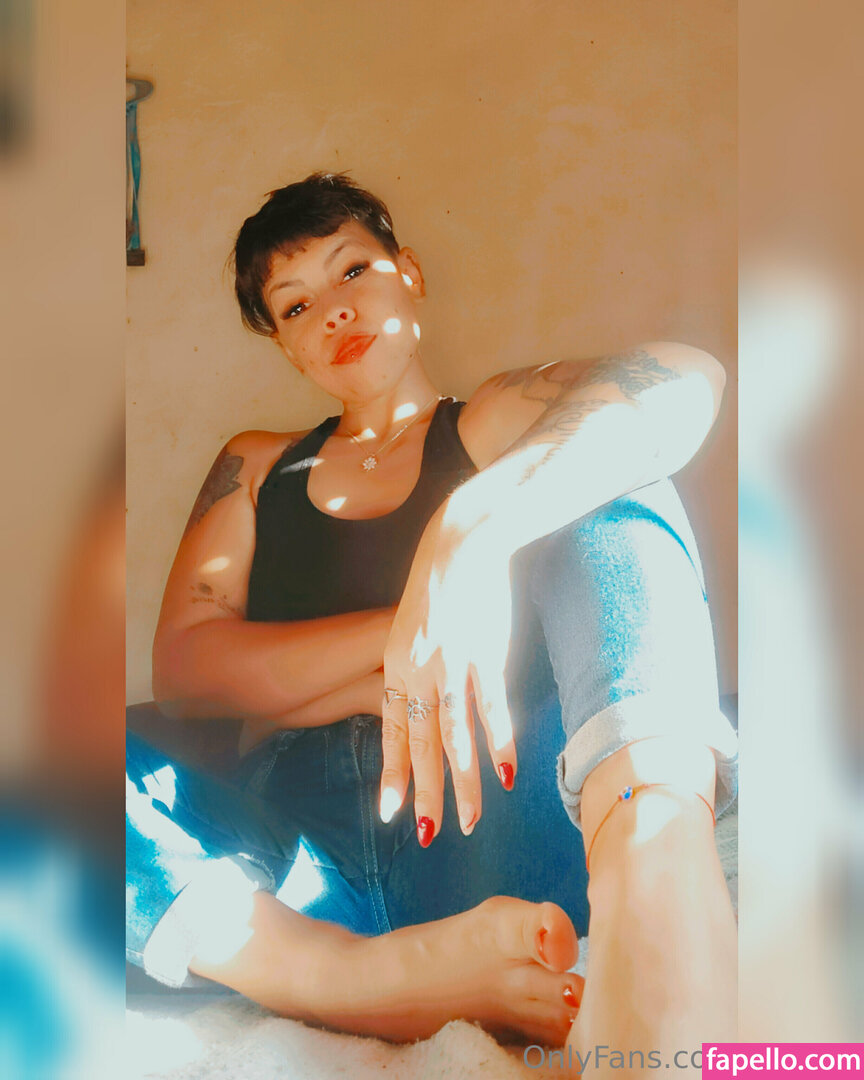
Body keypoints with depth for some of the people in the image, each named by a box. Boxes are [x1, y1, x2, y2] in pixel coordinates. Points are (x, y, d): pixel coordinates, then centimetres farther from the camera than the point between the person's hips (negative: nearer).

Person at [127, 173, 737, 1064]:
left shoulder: (502, 422, 14)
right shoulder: (256, 469, 22)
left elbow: (684, 382, -9)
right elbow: (183, 670, 6)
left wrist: (470, 531, -27)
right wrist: (403, 631, -8)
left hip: (489, 824, -1)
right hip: (299, 857, 2)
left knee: (603, 480, -17)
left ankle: (652, 886, -42)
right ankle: (376, 976, -32)